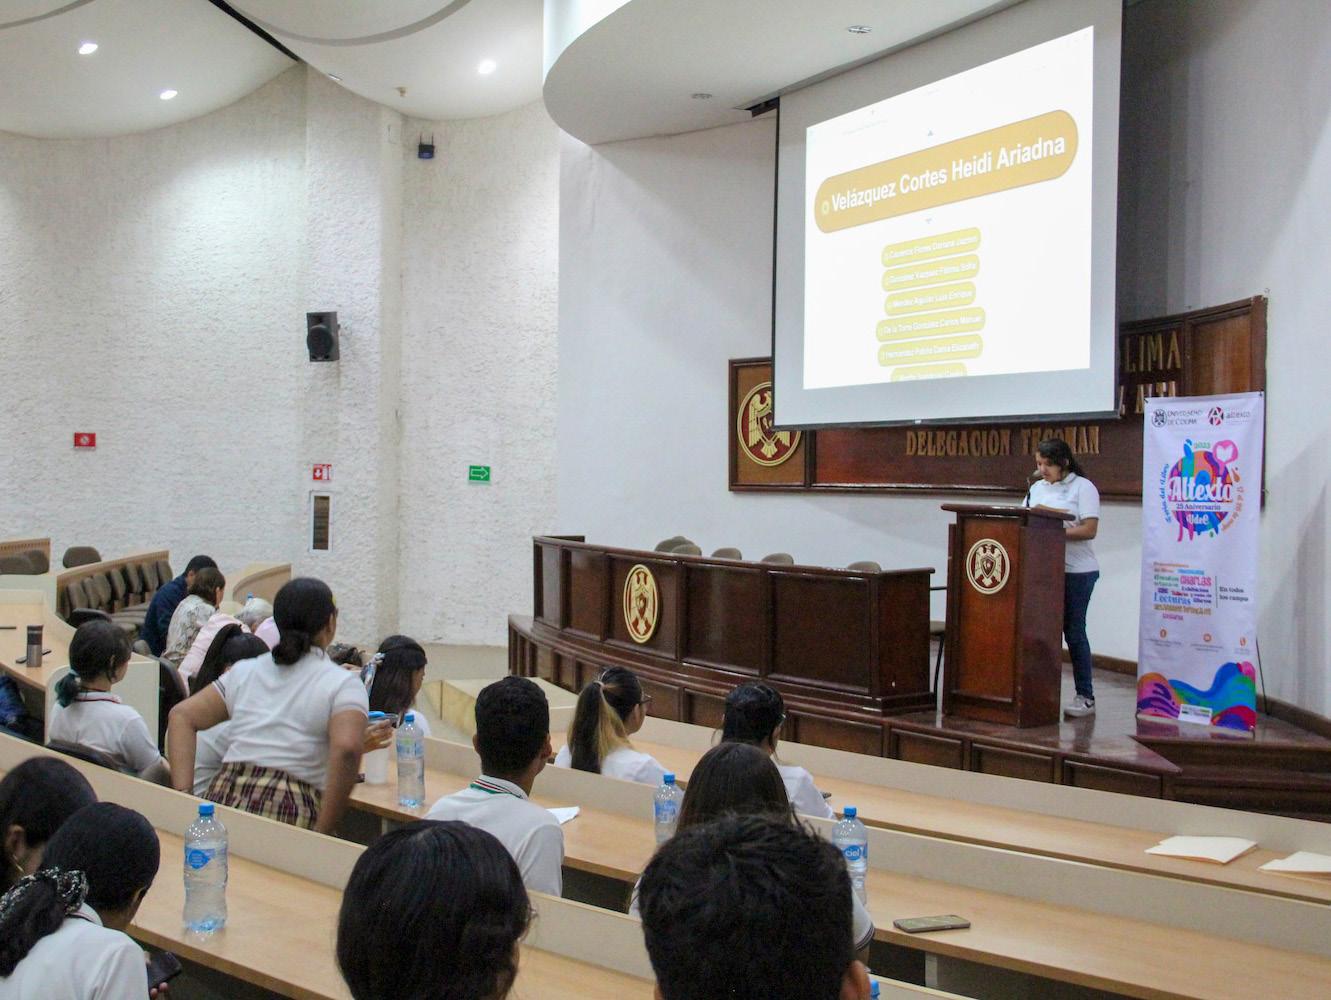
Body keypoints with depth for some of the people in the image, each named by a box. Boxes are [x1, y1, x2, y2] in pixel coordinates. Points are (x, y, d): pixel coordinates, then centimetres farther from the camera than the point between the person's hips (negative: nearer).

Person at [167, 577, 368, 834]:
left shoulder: (245, 671, 17)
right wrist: (323, 832, -9)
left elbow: (182, 716, 13)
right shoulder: (344, 684, 2)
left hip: (224, 803, 5)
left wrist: (183, 795, 8)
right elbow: (346, 749, -14)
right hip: (291, 815, -4)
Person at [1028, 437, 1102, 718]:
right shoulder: (1038, 487, 13)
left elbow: (1090, 529, -13)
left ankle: (1085, 697, 8)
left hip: (1077, 571, -5)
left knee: (1073, 631, -1)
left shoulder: (1083, 487, -5)